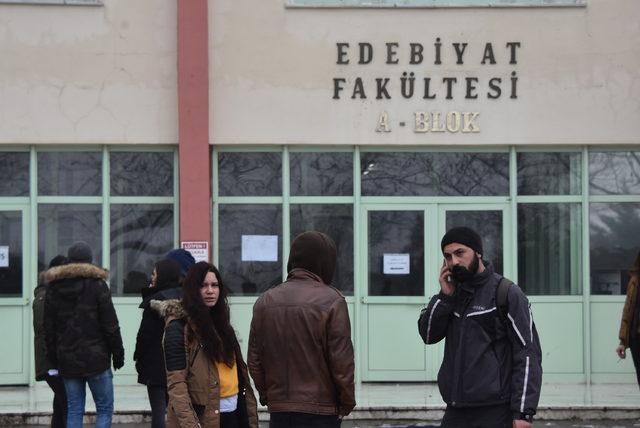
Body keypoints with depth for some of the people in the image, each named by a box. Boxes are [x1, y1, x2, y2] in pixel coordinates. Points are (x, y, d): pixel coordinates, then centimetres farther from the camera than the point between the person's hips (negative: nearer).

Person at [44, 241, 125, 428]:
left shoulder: (54, 287, 7)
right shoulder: (97, 284, -6)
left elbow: (48, 328, 8)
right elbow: (110, 325, -7)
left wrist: (53, 357, 14)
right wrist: (118, 353, 0)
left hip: (66, 358, 4)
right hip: (95, 357, -4)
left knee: (74, 410, 8)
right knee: (105, 409, 2)